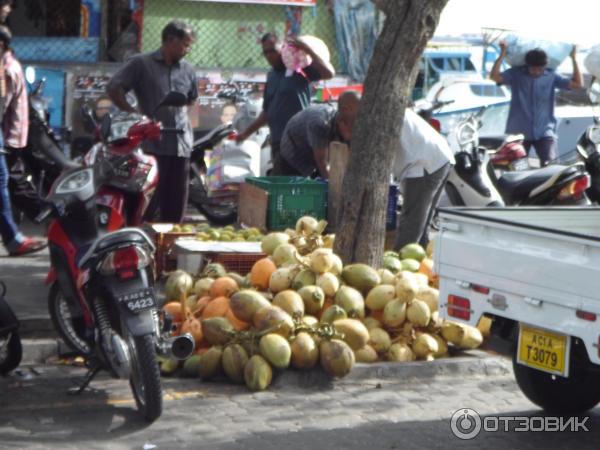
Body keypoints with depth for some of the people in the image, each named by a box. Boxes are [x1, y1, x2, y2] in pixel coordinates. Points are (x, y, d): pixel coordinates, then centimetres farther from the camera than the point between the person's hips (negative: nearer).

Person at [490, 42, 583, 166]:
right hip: (519, 131, 0)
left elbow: (578, 84, -1)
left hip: (544, 132, 0)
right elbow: (494, 76, -15)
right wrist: (502, 54, -19)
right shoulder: (516, 74, -1)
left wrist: (573, 59, -5)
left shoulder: (551, 76, 2)